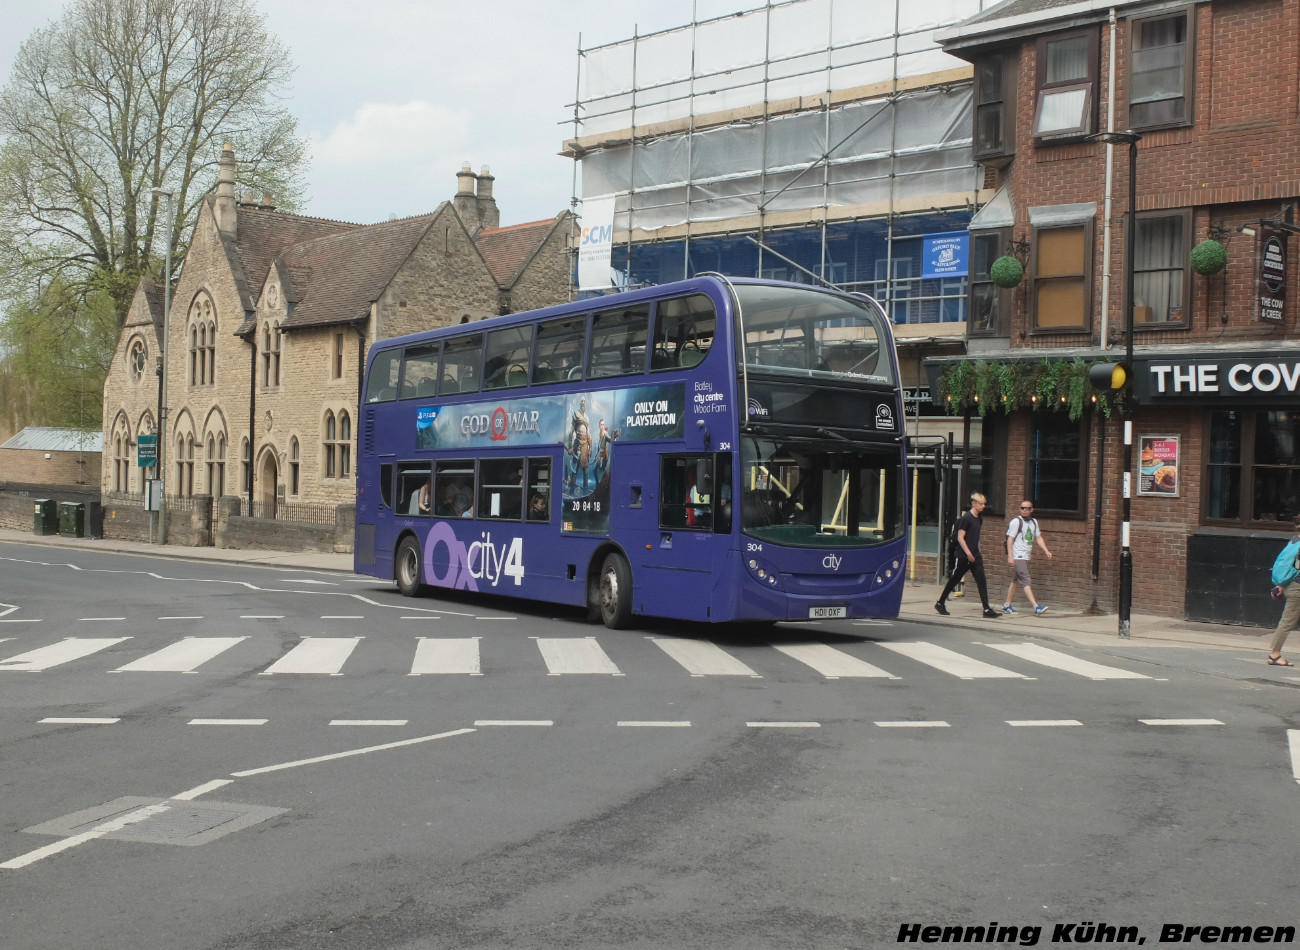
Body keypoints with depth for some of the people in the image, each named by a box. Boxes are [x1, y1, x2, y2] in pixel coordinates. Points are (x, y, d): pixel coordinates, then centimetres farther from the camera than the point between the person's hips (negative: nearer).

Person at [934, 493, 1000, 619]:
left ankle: (987, 610, -6)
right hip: (963, 556, -7)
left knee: (982, 582, -3)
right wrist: (968, 553, -20)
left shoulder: (979, 519, 12)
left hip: (975, 556, 7)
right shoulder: (966, 518, -13)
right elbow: (960, 537, -16)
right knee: (954, 580, 5)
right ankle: (939, 603, 20)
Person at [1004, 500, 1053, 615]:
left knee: (1015, 581, 13)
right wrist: (1010, 556, -18)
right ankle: (1036, 607, -20)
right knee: (1026, 582, -13)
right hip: (1017, 557, -8)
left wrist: (1046, 551, 5)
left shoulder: (1034, 522, 14)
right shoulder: (1016, 521, -8)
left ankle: (1007, 606, 20)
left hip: (1026, 557, 8)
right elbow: (1010, 539, -11)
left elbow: (1038, 538, 18)